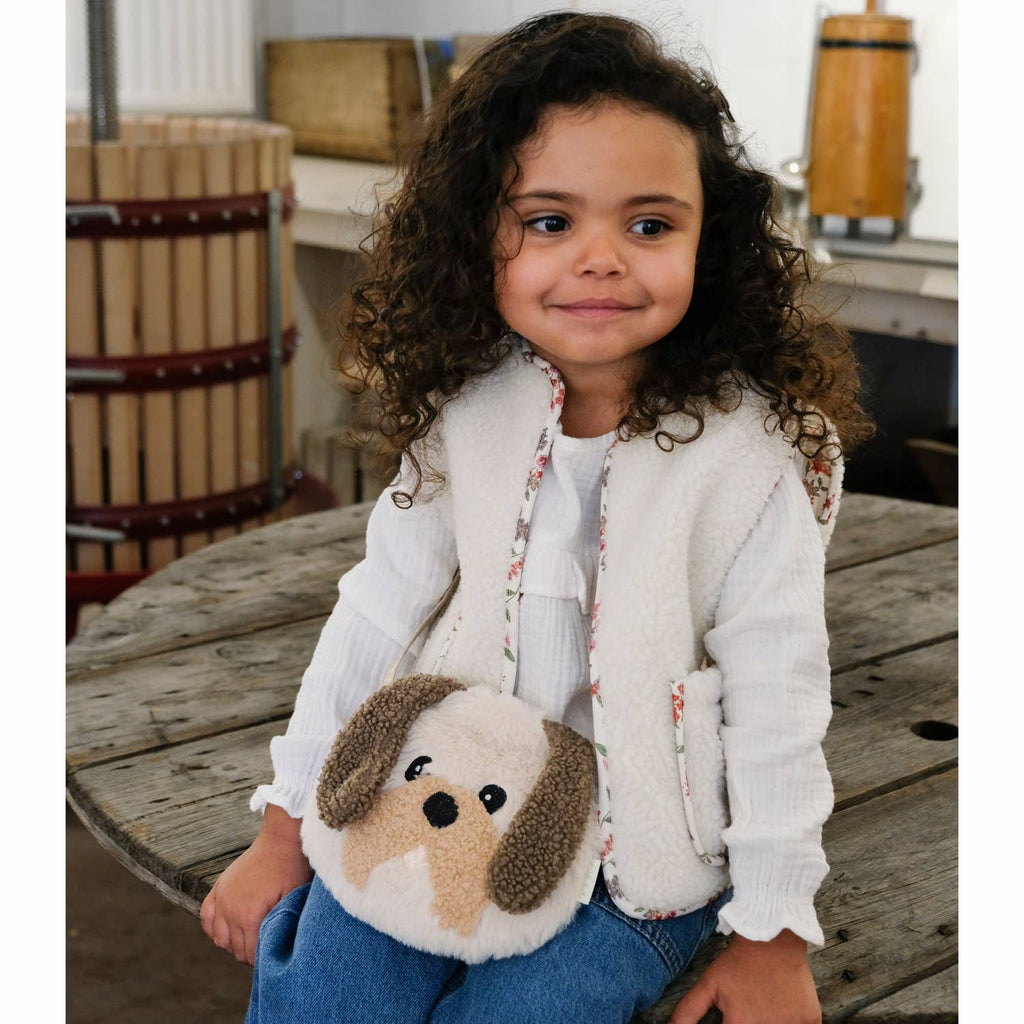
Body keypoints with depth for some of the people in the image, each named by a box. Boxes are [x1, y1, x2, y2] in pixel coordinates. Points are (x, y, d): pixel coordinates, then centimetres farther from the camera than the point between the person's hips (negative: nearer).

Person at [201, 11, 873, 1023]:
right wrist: (284, 830, 6)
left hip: (638, 861, -3)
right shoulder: (466, 409, -7)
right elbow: (377, 610, 2)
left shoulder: (757, 452, -18)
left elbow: (776, 703, -12)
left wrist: (774, 936, -6)